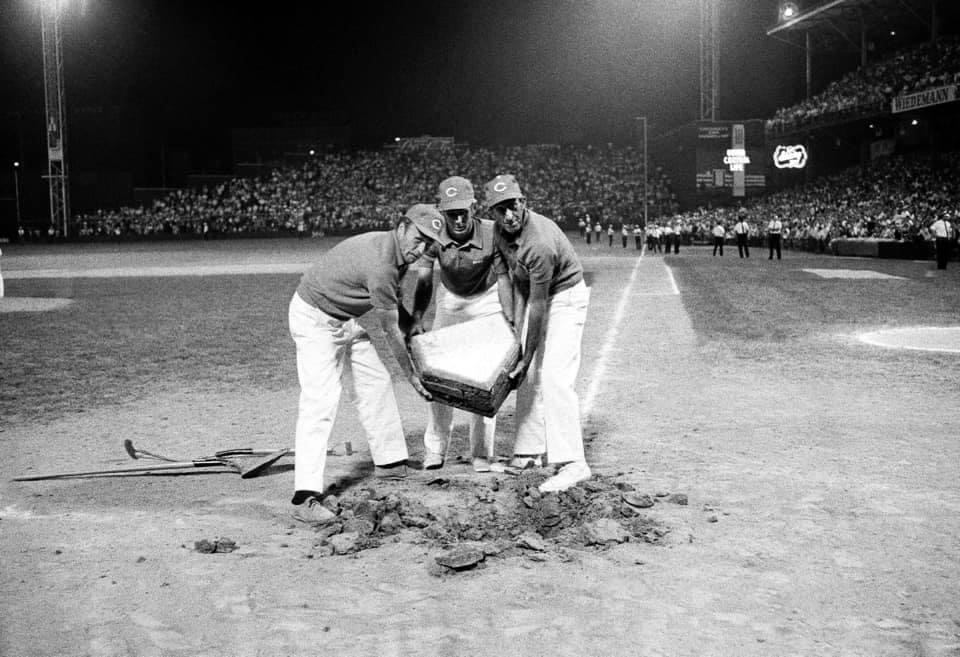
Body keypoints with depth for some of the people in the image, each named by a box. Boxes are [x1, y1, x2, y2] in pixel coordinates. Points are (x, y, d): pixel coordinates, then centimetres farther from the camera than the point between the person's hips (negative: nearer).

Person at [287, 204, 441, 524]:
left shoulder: (396, 250, -2)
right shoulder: (381, 264, -31)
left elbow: (392, 305, 16)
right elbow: (390, 330, -20)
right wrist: (412, 375, -9)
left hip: (344, 319, 10)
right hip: (314, 319, -10)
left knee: (376, 383, 14)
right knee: (321, 399, -19)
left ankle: (389, 462, 28)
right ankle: (306, 498, -22)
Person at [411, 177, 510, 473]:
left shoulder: (492, 234, -30)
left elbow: (503, 279, -26)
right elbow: (424, 282, -23)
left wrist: (509, 321, -36)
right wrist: (417, 320, -37)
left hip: (486, 298, -2)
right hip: (450, 298, 2)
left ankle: (482, 452, 6)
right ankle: (435, 447, 13)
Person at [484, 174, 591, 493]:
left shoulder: (540, 242, -34)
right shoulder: (501, 231, -9)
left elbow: (539, 305, -30)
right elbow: (516, 282, -1)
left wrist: (527, 357, -26)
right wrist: (513, 326, -7)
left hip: (566, 296, -8)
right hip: (534, 293, 8)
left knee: (554, 376, -18)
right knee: (527, 375, 9)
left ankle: (572, 463, -18)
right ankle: (529, 451, 20)